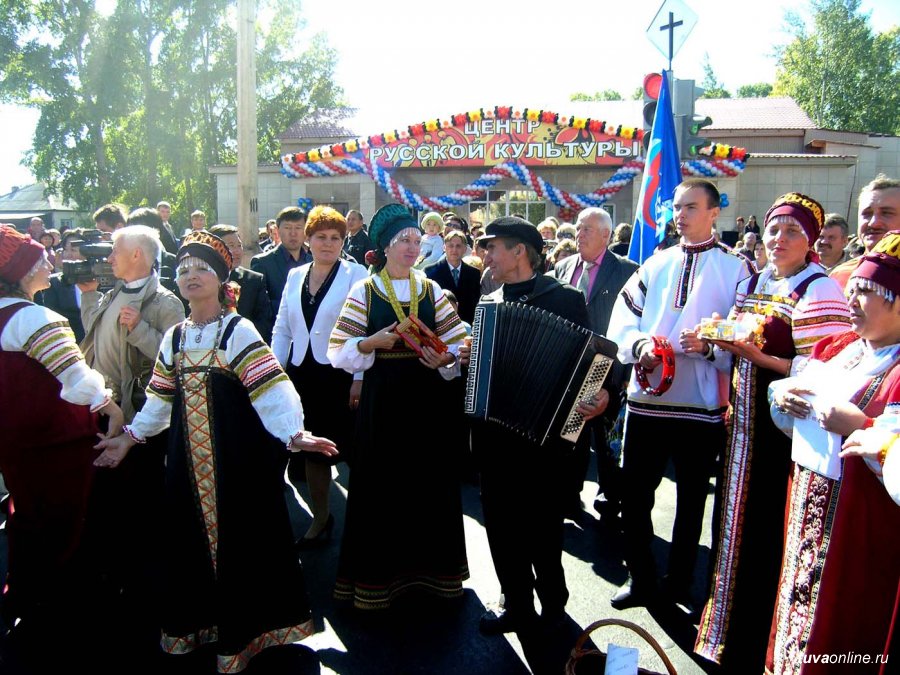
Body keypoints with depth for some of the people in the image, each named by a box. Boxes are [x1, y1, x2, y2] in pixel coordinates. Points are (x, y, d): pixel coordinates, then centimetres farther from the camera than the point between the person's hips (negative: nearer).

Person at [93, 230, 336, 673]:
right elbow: (160, 398, 18)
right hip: (188, 457, 6)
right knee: (189, 536, 12)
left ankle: (241, 629, 18)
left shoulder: (238, 331, -8)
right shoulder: (175, 337, 11)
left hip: (236, 455, -5)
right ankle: (194, 620, 30)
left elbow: (272, 387, -18)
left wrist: (293, 432, -30)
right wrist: (130, 436, 17)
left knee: (237, 537, 1)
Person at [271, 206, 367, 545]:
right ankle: (320, 517, 32)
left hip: (341, 374, -5)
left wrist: (360, 378, -16)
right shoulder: (295, 276, 11)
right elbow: (282, 330, 13)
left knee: (352, 448, 2)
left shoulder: (355, 274, -5)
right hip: (303, 374, 5)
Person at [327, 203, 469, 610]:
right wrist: (372, 342, -18)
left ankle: (431, 565, 26)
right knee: (383, 482, 3)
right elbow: (338, 351, -2)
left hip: (428, 396, 2)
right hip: (383, 398, -2)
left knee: (431, 479, 8)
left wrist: (446, 357, -14)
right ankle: (381, 572, 20)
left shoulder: (431, 290, 9)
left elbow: (459, 341, 5)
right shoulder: (364, 291, 2)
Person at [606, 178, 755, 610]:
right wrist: (639, 344, -13)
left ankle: (679, 583, 29)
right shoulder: (654, 265, 13)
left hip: (703, 404, -3)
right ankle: (641, 578, 26)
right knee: (634, 493, 8)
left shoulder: (736, 268, 2)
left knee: (691, 499, 12)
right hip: (646, 398, 4)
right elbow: (622, 319, 7)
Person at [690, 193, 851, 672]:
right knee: (737, 519, 15)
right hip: (743, 422, 7)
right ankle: (728, 619, 34)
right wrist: (708, 346, -1)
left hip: (783, 425, -7)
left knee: (767, 524, 1)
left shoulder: (818, 290, -10)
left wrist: (760, 357, -24)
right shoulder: (750, 285, 12)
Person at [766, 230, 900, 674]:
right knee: (800, 610, 19)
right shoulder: (836, 347, 8)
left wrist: (859, 427, -28)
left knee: (838, 637, 9)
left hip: (863, 532, -6)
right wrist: (782, 396, -1)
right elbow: (791, 423, 18)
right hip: (807, 511, 7)